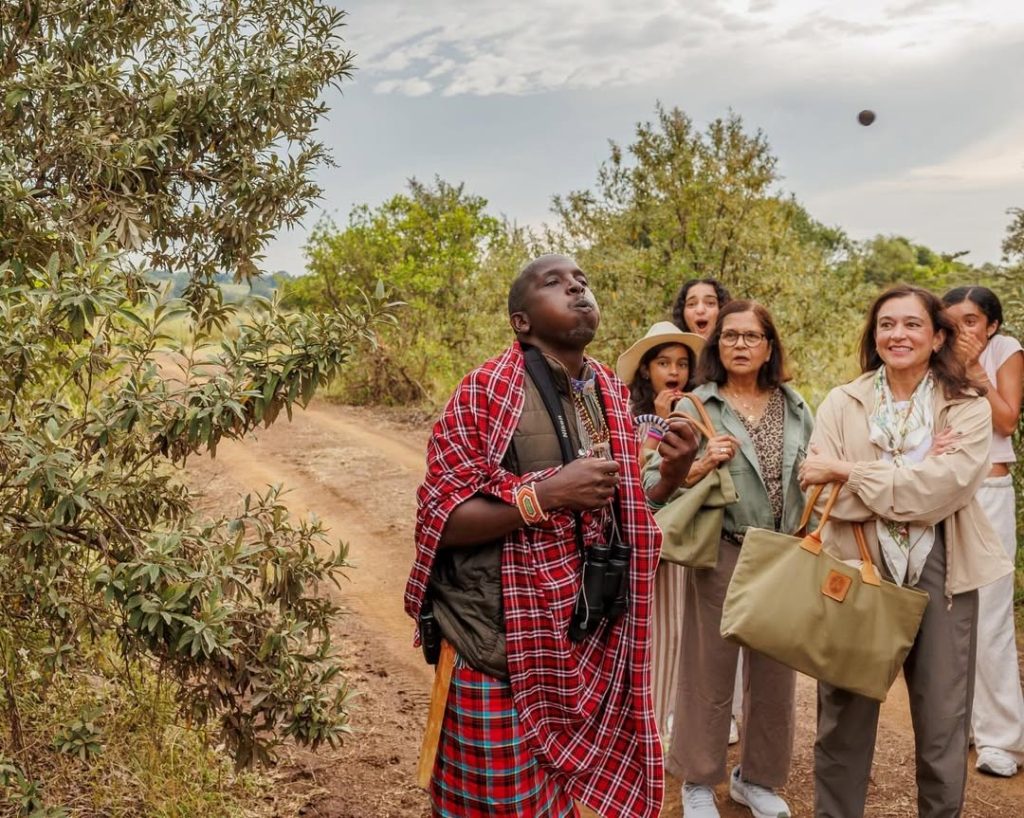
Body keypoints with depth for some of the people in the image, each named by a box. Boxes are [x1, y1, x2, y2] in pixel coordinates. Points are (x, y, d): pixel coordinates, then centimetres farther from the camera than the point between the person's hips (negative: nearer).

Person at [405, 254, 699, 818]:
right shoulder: (486, 391, -12)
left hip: (594, 642, 6)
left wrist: (671, 473, -3)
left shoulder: (610, 392, 7)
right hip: (507, 647, -6)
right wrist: (547, 493, -25)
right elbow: (438, 520, -15)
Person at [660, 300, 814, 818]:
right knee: (710, 668, 5)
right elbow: (655, 486, -5)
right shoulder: (694, 408, -3)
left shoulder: (795, 408, 8)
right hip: (721, 554, -4)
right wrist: (700, 467, -21)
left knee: (775, 670, 13)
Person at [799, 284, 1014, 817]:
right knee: (844, 719, 11)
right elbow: (827, 498, -10)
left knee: (943, 722, 11)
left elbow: (948, 487, -18)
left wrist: (849, 472, -16)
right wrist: (914, 479, -18)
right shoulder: (841, 405, 1)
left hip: (940, 574, 0)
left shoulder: (968, 408, -1)